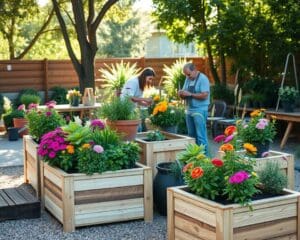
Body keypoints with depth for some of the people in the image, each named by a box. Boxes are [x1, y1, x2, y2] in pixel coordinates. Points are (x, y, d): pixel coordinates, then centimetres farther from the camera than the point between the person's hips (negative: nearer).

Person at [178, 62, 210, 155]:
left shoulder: (203, 79, -9)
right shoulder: (188, 79, 14)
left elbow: (204, 95, -18)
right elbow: (184, 95, 18)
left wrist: (190, 94, -18)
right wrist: (181, 94, -5)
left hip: (200, 110, -7)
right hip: (189, 110, 8)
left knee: (200, 135, -8)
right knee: (191, 135, 10)